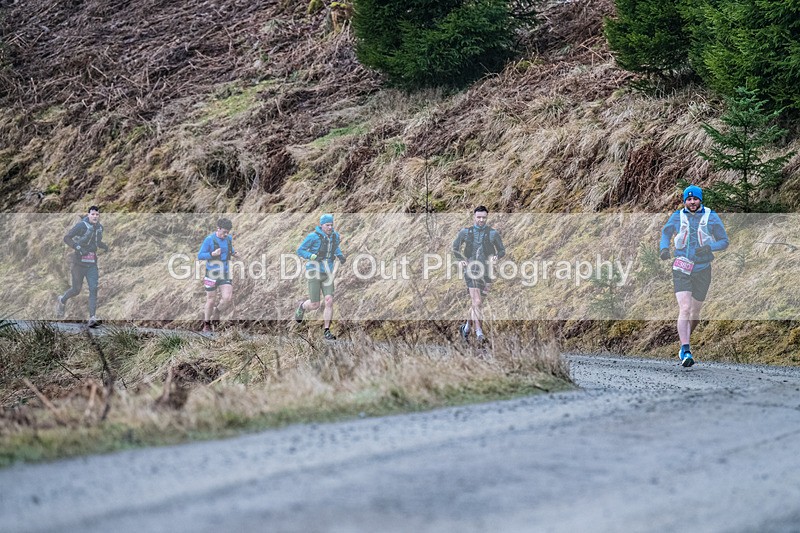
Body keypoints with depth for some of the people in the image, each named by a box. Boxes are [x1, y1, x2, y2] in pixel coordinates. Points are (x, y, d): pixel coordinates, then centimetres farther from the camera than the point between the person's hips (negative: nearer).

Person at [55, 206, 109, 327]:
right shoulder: (81, 225, -11)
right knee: (76, 290, 6)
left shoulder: (99, 227, 9)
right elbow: (67, 238, -11)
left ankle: (92, 318, -14)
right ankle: (62, 300, 39)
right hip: (79, 262, -4)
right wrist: (78, 248, -23)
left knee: (93, 289, -11)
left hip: (92, 263, 4)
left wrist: (104, 246, 4)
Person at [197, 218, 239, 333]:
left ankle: (216, 314, 18)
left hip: (225, 275, 4)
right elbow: (200, 256, -11)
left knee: (227, 299, -12)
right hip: (212, 275, -4)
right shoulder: (209, 240, -14)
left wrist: (234, 253, 0)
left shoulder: (229, 238, 2)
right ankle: (206, 325, 25)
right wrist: (213, 254, -27)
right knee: (211, 300, 5)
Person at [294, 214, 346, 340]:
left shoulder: (335, 236, 3)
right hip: (314, 272, -4)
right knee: (315, 305, -1)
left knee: (329, 301, -11)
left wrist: (340, 256, 7)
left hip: (327, 273, 4)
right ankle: (303, 306, 36)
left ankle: (326, 332, -1)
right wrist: (313, 256, -22)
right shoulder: (313, 236, -13)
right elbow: (300, 251, -7)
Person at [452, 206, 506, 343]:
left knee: (476, 303, 8)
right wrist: (460, 260, -1)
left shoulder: (493, 233, 5)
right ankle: (479, 332, -12)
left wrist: (496, 257, -11)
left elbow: (502, 250, 11)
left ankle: (467, 326, 29)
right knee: (476, 302, -14)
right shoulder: (465, 232, 5)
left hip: (486, 271, 2)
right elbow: (455, 248, 16)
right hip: (471, 269, -2)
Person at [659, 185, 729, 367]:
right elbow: (665, 234, 15)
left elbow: (724, 241, 3)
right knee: (684, 309, -17)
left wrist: (710, 247, -17)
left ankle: (685, 343, 36)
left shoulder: (711, 217, -1)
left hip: (702, 270, 1)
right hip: (681, 269, -1)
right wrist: (664, 248, -6)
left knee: (695, 312, 10)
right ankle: (686, 351, -23)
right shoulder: (677, 217, 2)